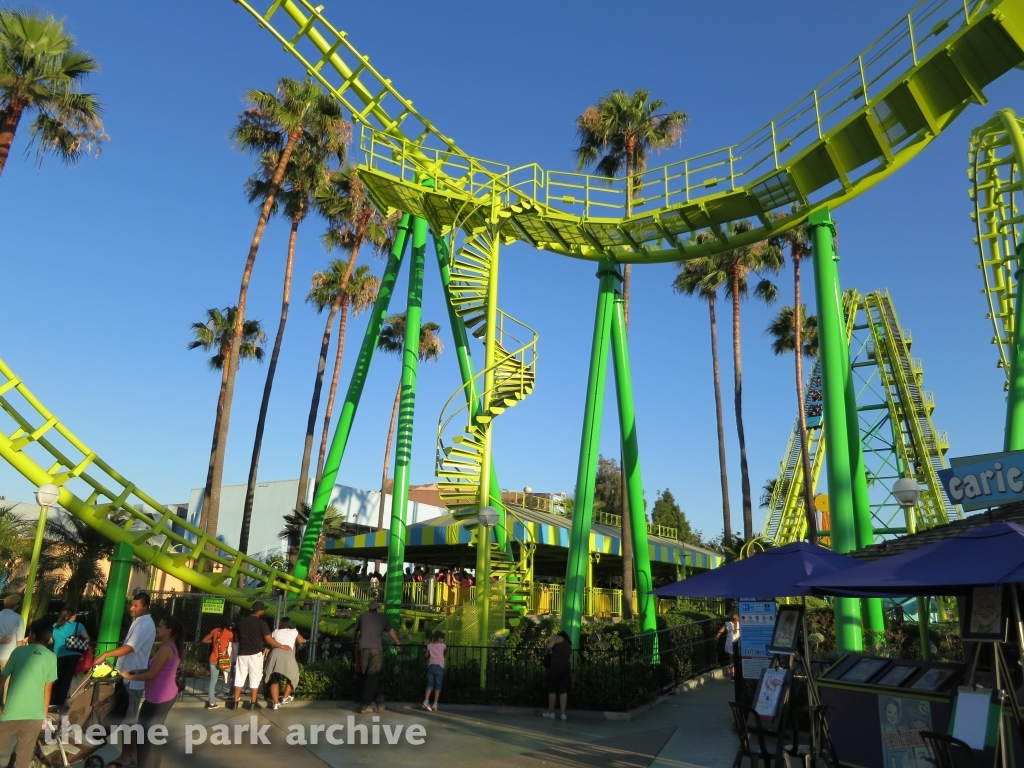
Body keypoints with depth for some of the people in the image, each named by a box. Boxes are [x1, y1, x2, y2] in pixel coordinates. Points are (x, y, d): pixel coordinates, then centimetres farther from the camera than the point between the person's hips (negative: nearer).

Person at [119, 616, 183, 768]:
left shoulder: (165, 648, -21)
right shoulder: (173, 647, 10)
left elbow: (152, 674, -20)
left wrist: (130, 677, -9)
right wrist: (140, 671, 5)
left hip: (159, 698, -10)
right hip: (167, 695, 10)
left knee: (145, 734, 1)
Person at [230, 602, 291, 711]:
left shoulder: (241, 621, 3)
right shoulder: (261, 623, -12)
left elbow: (236, 635, 16)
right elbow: (269, 640, -13)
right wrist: (282, 647, -3)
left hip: (242, 653, 4)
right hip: (255, 654, -4)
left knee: (240, 677, 11)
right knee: (255, 678, 5)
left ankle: (235, 702, 13)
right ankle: (253, 703, 7)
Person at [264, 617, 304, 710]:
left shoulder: (276, 632, 20)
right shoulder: (294, 631, 18)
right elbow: (301, 641, 31)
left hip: (275, 654, 2)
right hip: (288, 655, -2)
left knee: (274, 680, 11)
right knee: (292, 677, 21)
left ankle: (275, 703, 5)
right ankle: (286, 697, 21)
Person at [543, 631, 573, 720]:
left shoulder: (556, 638, 11)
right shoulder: (569, 645, 26)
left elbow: (548, 647, -7)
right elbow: (570, 660, 18)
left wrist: (545, 647, 13)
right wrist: (570, 673, 20)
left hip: (556, 666, -5)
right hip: (566, 667, 5)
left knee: (552, 689, 5)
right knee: (563, 690, 9)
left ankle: (551, 712, 12)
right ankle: (563, 714, 6)